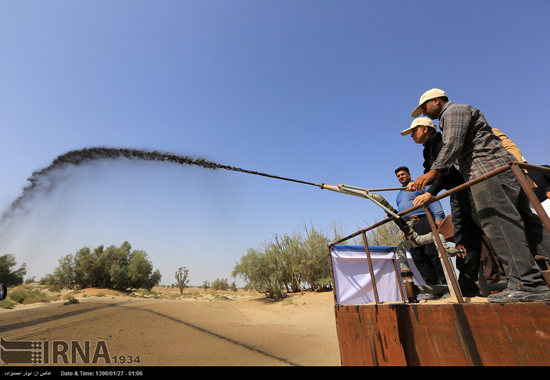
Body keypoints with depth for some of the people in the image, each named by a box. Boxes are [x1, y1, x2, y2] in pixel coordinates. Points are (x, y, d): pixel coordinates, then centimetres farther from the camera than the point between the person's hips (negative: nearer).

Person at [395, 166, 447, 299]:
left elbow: (433, 200, -3)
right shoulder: (399, 195, 28)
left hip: (422, 222, -6)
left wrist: (438, 217, -16)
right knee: (419, 258, 1)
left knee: (433, 254, -12)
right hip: (409, 227, 6)